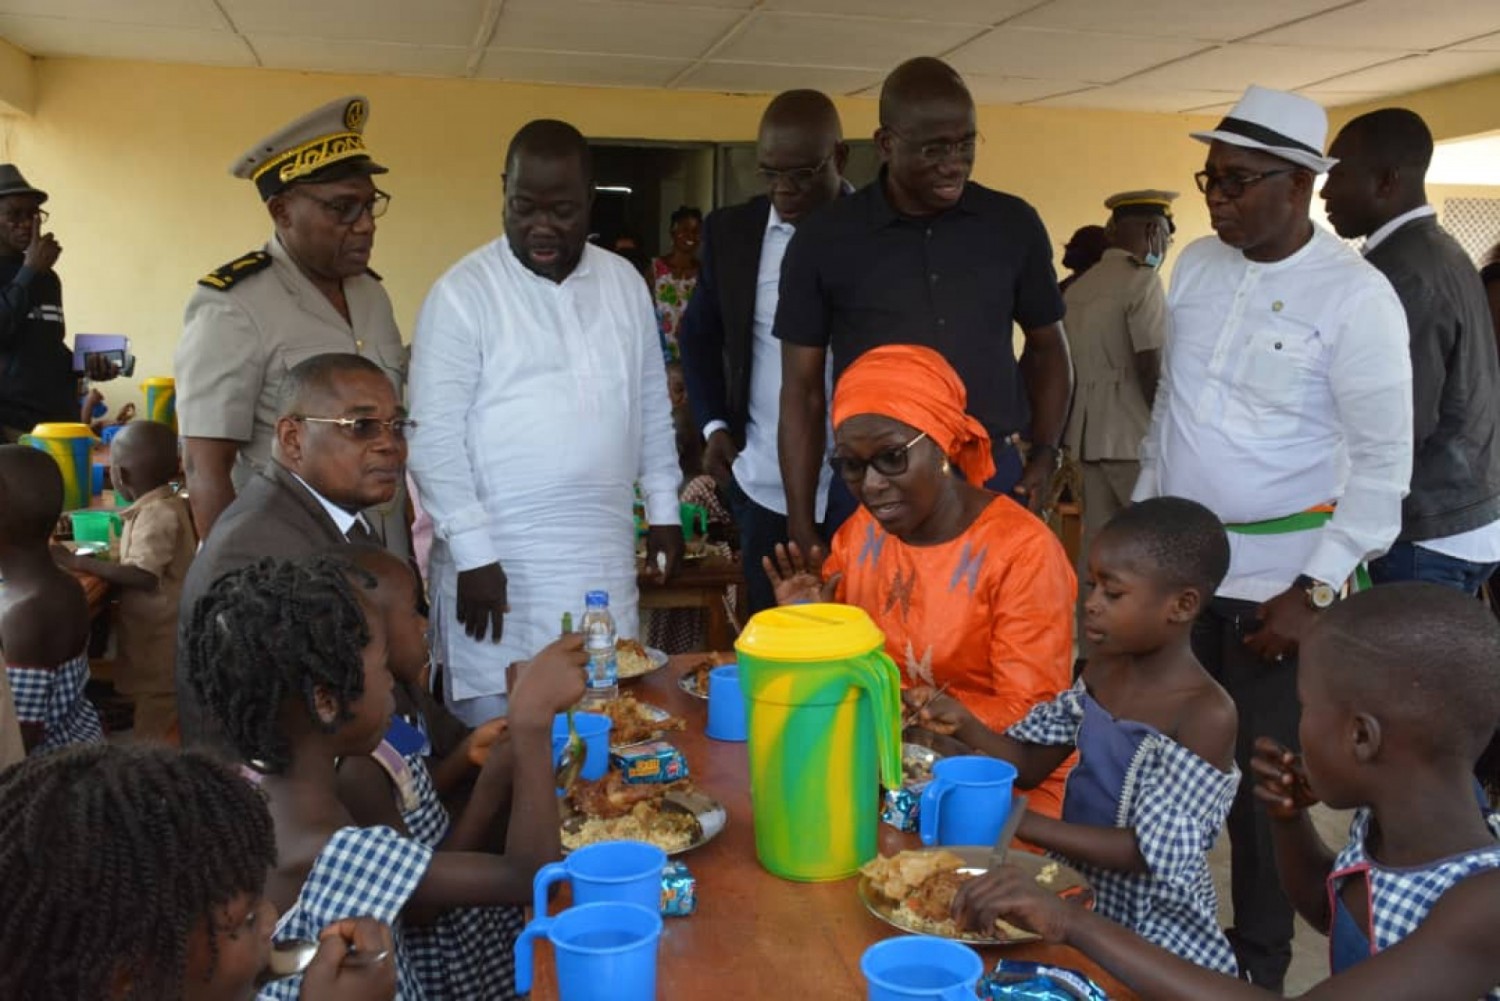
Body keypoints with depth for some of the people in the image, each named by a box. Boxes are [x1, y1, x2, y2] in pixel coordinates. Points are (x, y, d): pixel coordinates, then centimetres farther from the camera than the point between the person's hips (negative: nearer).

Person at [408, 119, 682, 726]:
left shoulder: (625, 283, 9)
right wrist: (473, 552, -13)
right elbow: (434, 438, -9)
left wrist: (662, 509, 14)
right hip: (499, 558, -4)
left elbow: (651, 406, 16)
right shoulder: (463, 293, -7)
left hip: (604, 559, 4)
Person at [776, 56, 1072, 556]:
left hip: (995, 480, 2)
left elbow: (1047, 346, 16)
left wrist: (1044, 455, 3)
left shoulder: (1014, 225, 3)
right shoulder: (823, 241, -3)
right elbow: (802, 390, 1)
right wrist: (801, 527, -2)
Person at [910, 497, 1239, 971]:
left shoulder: (1207, 715, -22)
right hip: (1077, 890, 6)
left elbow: (1148, 852, -24)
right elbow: (1031, 764, 5)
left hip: (1154, 935, -6)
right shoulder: (1103, 668, 0)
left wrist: (1016, 822, -27)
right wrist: (964, 725, -13)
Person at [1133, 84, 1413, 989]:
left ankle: (1257, 964, 29)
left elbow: (1382, 463, -12)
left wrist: (1316, 593, -15)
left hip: (1277, 582, -5)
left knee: (1265, 785, 8)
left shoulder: (1356, 295, -13)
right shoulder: (1197, 265, 5)